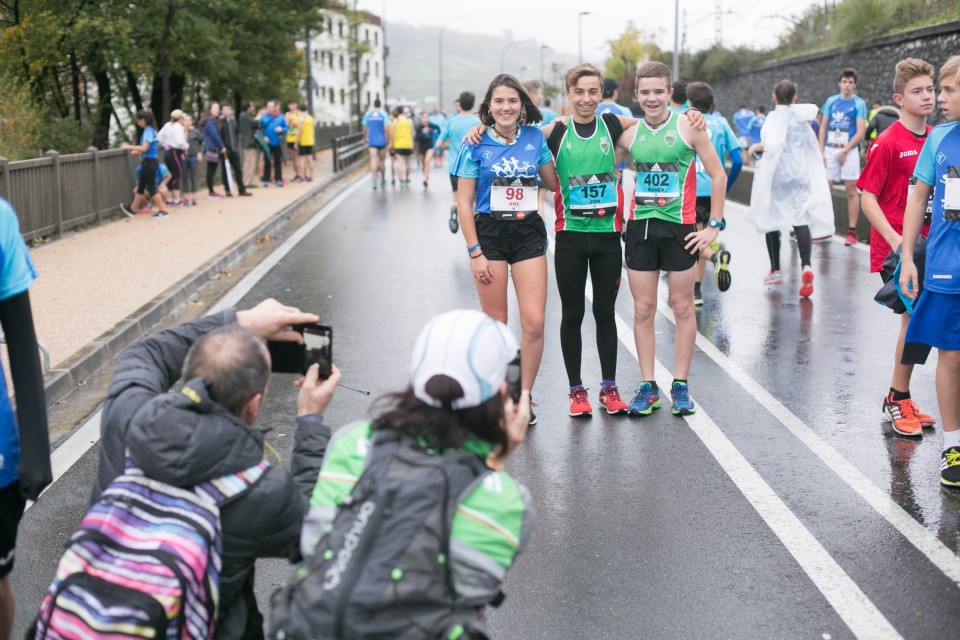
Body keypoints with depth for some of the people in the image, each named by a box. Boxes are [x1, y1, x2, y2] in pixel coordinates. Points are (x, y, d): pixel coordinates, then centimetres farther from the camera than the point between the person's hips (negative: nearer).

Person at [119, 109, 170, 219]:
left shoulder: (148, 131, -17)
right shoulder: (150, 130, 11)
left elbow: (144, 148, -23)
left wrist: (129, 147, -15)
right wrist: (137, 151, 15)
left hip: (149, 162, -9)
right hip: (149, 161, 9)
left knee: (151, 188, -3)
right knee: (141, 186, 16)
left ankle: (163, 211, 1)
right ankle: (132, 210, 26)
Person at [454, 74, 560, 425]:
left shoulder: (535, 138, 5)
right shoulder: (476, 144, -2)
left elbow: (553, 182, 16)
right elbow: (463, 202, -3)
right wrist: (475, 252, -8)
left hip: (529, 232, 2)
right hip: (489, 233, -2)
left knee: (534, 322, -6)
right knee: (496, 324, 4)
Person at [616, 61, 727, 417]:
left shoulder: (688, 127, -3)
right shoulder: (630, 134, 5)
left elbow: (718, 175, -1)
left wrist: (714, 225, -5)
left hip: (680, 227, -2)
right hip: (640, 227, 3)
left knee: (683, 307, 5)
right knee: (643, 309, 4)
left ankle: (681, 385, 15)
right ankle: (647, 386, 13)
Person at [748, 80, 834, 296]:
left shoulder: (775, 117, -7)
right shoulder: (802, 117, 10)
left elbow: (773, 143, -22)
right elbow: (812, 143, 21)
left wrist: (756, 147, -5)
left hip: (776, 174, -4)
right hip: (800, 174, 4)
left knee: (771, 219, 10)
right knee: (801, 219, -5)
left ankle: (775, 270, 16)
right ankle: (806, 266, -27)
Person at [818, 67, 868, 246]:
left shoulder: (859, 104, -1)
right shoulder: (831, 101, 10)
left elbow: (861, 132, -6)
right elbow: (823, 127, 10)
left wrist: (845, 151, -13)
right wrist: (821, 152, 1)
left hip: (849, 151, -4)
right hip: (830, 150, 4)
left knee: (852, 191, -2)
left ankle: (852, 231, 0)